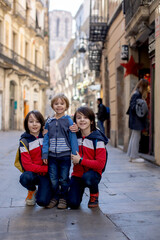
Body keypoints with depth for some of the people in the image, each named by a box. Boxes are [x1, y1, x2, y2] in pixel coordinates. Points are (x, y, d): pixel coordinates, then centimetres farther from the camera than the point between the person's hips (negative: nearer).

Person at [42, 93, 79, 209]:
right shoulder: (49, 122, 6)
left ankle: (63, 198, 23)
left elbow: (73, 138, -2)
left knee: (64, 179, 7)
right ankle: (55, 197, 25)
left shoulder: (69, 121, -2)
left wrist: (74, 154, -7)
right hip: (52, 155, 3)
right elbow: (46, 138, 8)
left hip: (65, 155, -2)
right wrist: (45, 154, 2)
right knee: (53, 179, 8)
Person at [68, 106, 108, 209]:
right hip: (77, 173, 3)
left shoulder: (97, 140, -13)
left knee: (87, 177, -37)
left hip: (93, 173, -3)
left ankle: (94, 194, -3)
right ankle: (80, 189, 23)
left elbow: (100, 164, -17)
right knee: (73, 203, -12)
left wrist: (80, 160, -19)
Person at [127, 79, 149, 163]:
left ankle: (132, 156, 22)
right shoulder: (137, 94, -16)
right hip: (137, 120, -10)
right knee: (136, 137, -3)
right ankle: (134, 157, 4)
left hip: (135, 121, 10)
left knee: (134, 137, 14)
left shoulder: (137, 94, 13)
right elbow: (134, 107, -23)